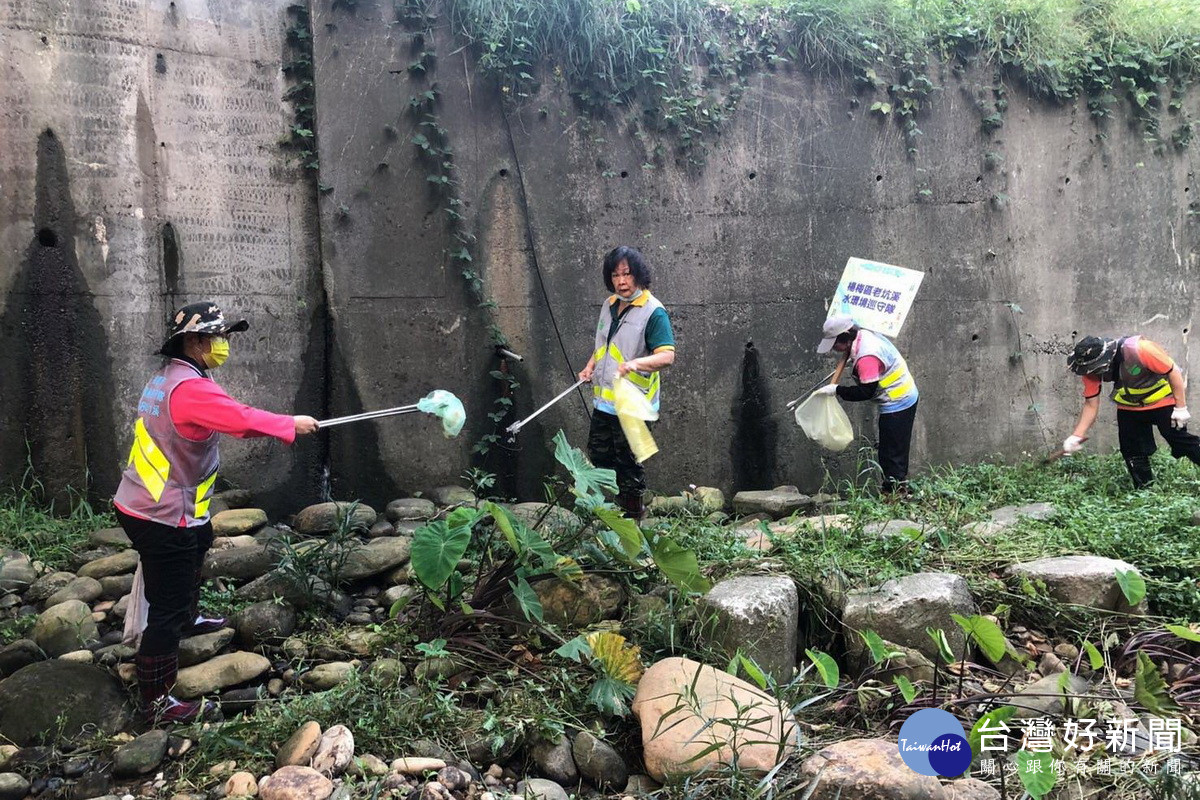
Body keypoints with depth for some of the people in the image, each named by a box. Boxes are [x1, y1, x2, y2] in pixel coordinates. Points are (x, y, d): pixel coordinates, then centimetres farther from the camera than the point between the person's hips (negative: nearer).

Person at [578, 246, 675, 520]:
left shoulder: (653, 311, -15)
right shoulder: (609, 305, 9)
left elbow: (667, 355, -24)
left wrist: (635, 364, -40)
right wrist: (591, 366, 8)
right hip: (604, 401, 8)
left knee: (628, 465, 3)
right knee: (598, 458, 17)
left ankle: (633, 514, 20)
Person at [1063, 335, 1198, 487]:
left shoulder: (1138, 349, -37)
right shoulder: (1091, 370, -20)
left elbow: (1173, 371, -24)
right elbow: (1091, 404, -9)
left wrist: (1181, 408, -19)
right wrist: (1077, 436, -17)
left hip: (1163, 401, -5)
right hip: (1129, 409, 5)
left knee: (1182, 441, -4)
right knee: (1132, 451, 6)